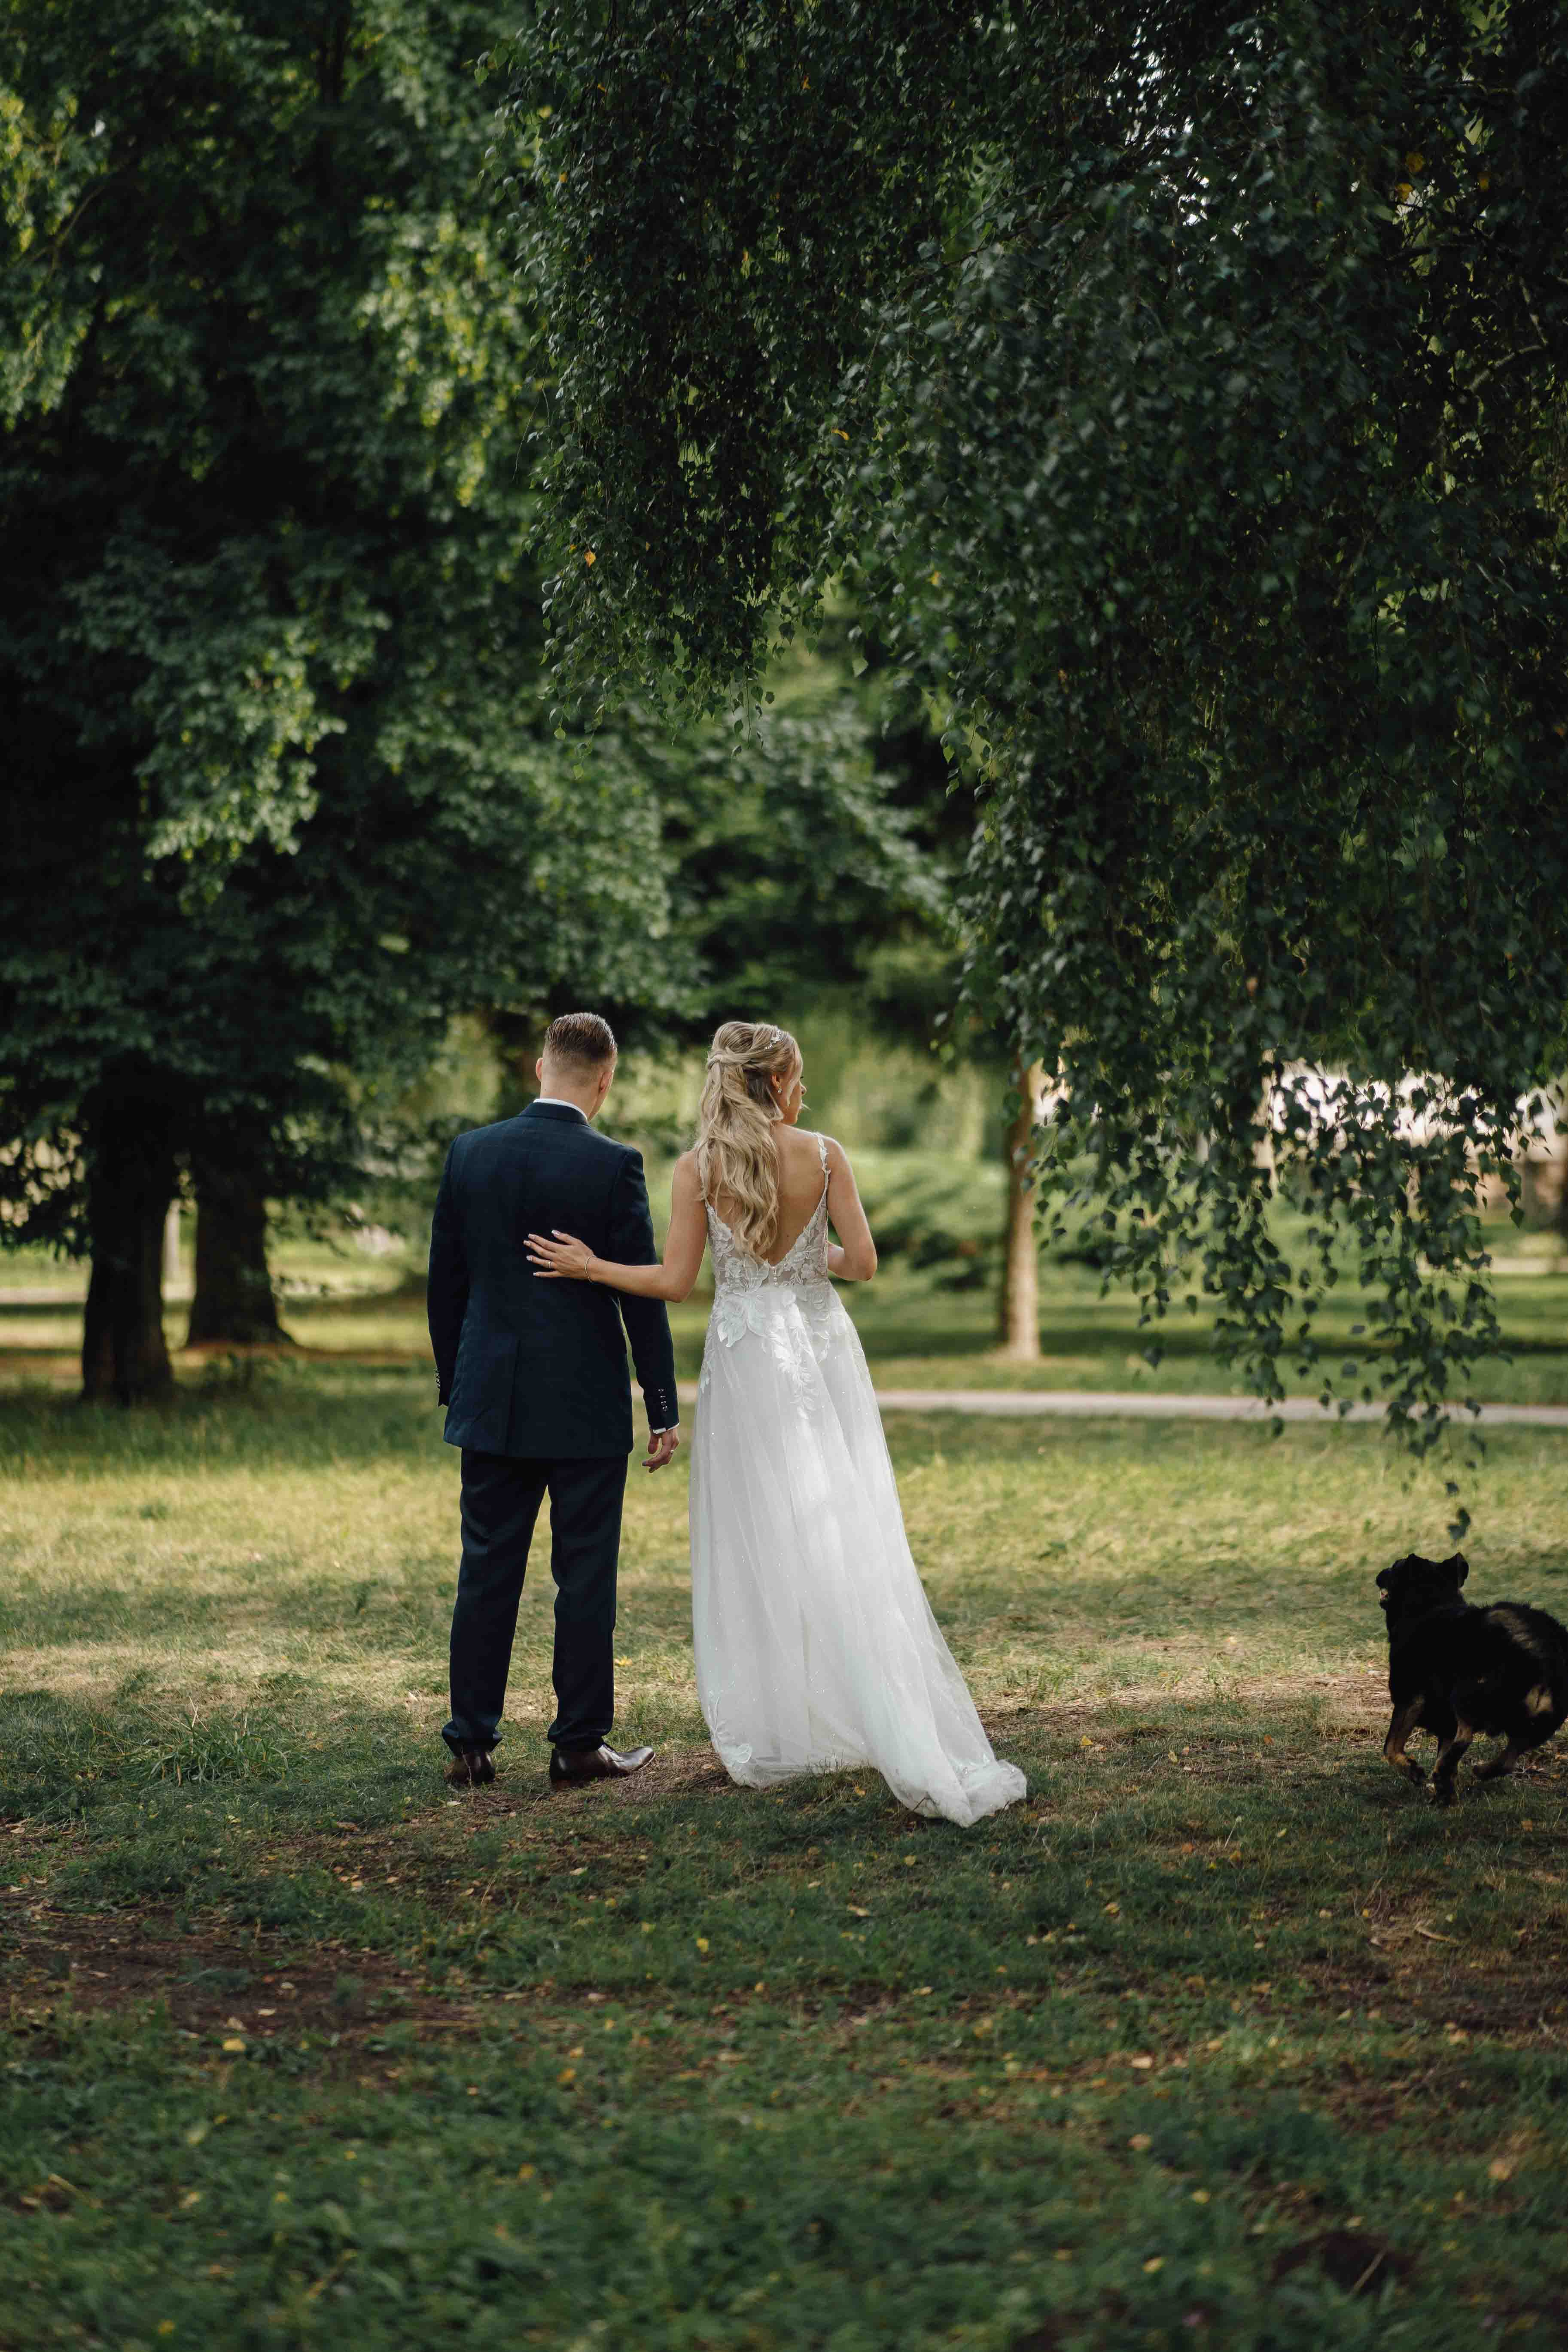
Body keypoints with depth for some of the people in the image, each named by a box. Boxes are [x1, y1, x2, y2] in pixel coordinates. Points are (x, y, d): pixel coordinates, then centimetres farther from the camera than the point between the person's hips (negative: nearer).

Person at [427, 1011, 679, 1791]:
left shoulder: (469, 1154, 1)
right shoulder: (612, 1166, -10)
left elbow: (445, 1281, 7)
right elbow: (642, 1294, -7)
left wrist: (454, 1385, 18)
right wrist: (664, 1409, 0)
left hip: (491, 1403, 3)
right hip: (586, 1406, -3)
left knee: (486, 1575, 8)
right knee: (585, 1578, 5)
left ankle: (470, 1746, 10)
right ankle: (579, 1743, 9)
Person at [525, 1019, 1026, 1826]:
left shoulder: (698, 1166, -4)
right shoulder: (823, 1154, -4)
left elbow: (675, 1281, -5)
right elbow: (863, 1261, -5)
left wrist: (590, 1266, 8)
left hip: (745, 1358, 0)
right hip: (821, 1348, 0)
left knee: (758, 1543, 7)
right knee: (848, 1537, 1)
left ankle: (768, 1736, 10)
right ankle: (912, 1745, -4)